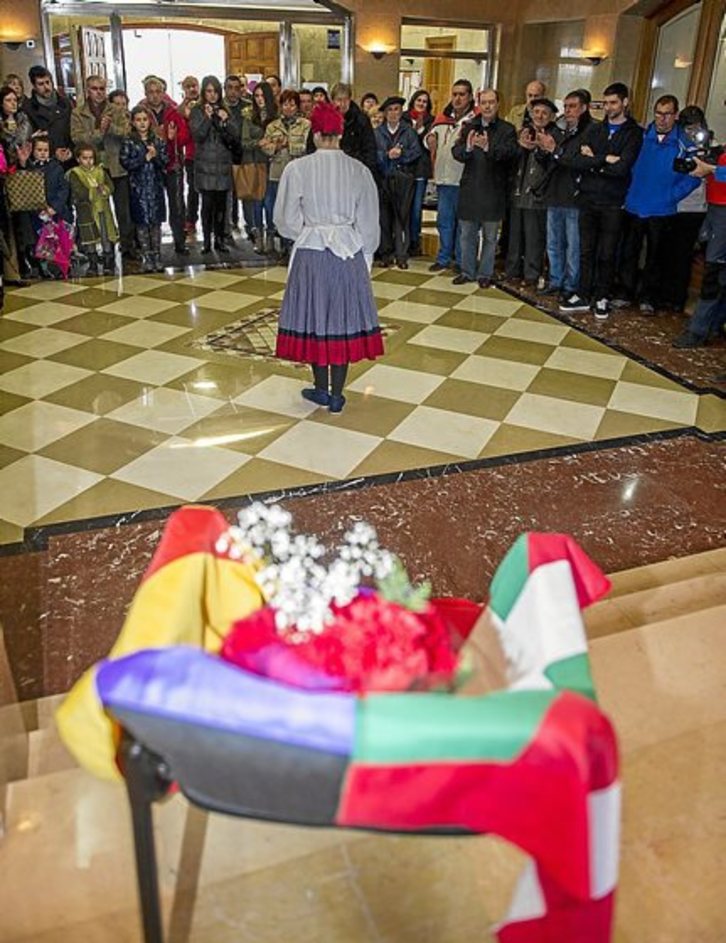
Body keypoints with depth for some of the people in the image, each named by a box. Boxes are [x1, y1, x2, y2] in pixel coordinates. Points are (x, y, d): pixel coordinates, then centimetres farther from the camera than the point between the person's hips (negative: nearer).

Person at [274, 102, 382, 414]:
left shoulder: (297, 169, -9)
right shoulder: (359, 171, -4)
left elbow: (286, 219, -4)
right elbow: (368, 223, 2)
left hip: (311, 254, -1)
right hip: (349, 255, 2)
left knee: (315, 316, 12)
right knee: (344, 319, 10)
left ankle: (321, 389, 22)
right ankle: (337, 395, 16)